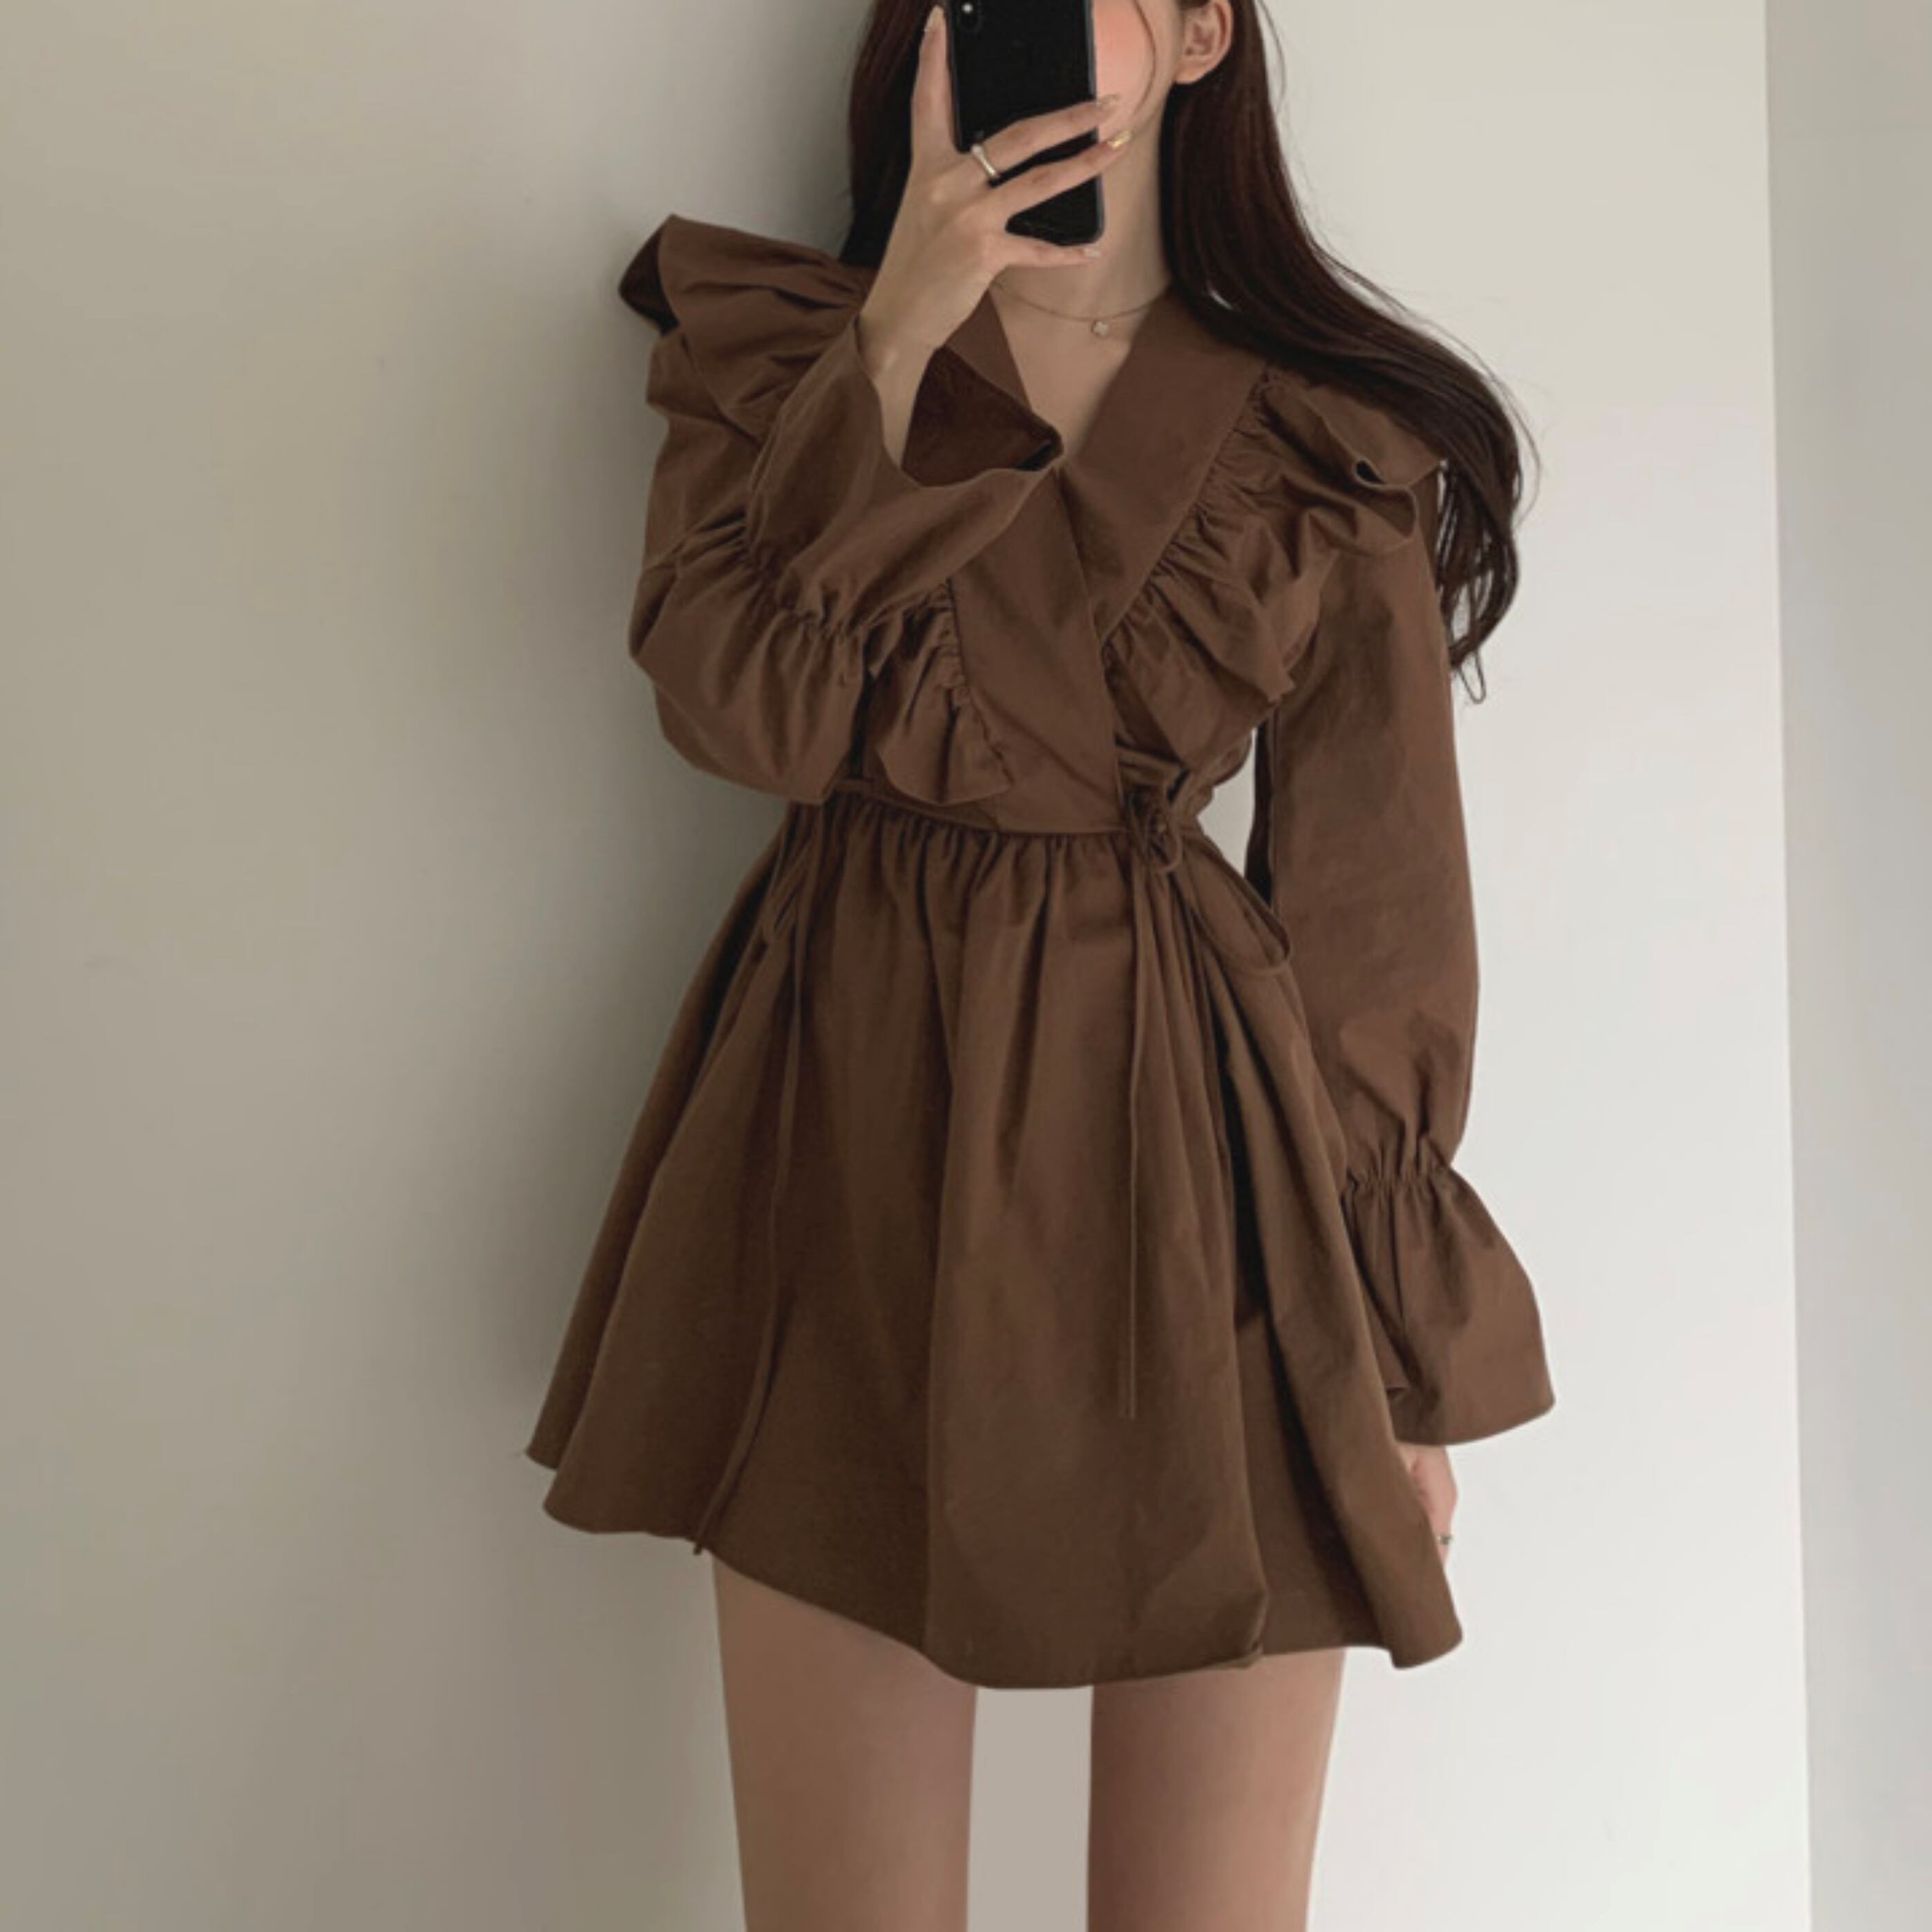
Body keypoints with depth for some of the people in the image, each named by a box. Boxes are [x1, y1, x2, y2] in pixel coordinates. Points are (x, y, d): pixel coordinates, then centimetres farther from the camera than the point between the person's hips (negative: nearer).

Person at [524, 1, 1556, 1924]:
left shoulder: (1334, 445, 5)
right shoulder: (767, 339, 8)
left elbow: (1375, 903, 5)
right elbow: (742, 702, -9)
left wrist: (1408, 1353, 4)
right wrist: (907, 332, -13)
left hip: (1202, 1133, 0)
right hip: (853, 1108, 1)